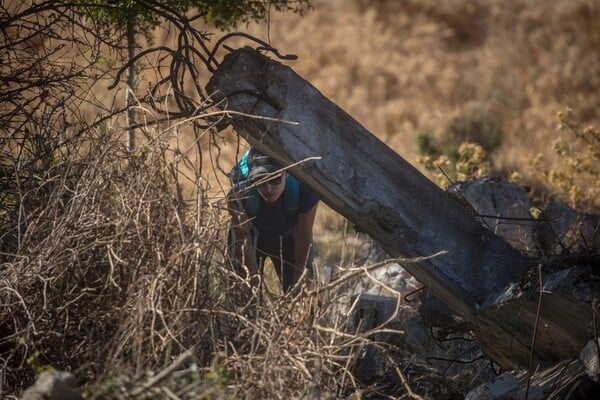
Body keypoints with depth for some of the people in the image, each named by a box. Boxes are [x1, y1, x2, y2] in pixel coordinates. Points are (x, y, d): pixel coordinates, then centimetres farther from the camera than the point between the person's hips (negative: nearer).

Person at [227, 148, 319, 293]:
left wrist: (297, 280, -18)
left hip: (288, 239, 1)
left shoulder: (305, 193, -36)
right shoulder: (239, 195, -37)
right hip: (254, 236, -1)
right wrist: (254, 279, -23)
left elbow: (304, 238, -23)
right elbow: (244, 242, -26)